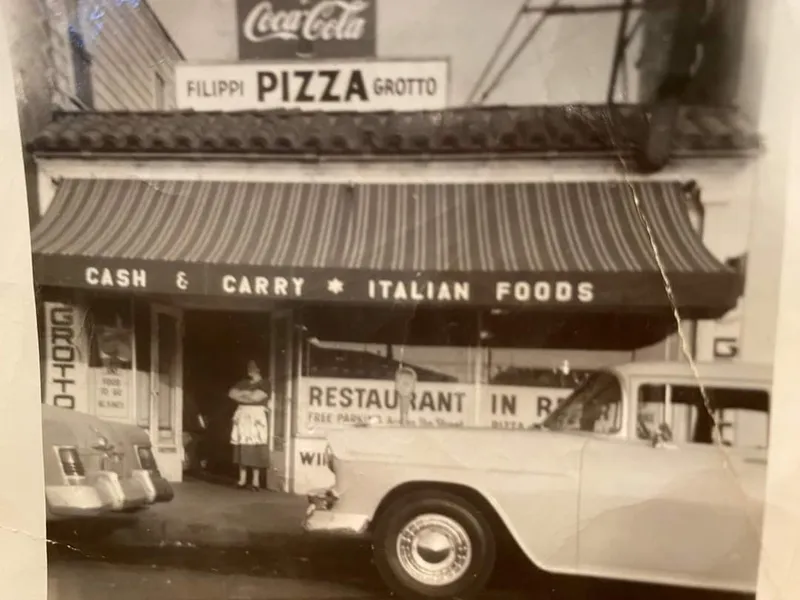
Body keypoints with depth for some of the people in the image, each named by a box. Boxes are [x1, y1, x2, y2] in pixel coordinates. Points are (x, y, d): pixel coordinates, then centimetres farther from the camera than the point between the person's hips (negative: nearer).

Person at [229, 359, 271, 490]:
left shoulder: (264, 383, 0)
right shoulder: (243, 383, 17)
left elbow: (256, 397, -12)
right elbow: (231, 394, 6)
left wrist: (242, 394, 2)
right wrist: (248, 395, -4)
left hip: (257, 417, -5)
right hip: (242, 417, 5)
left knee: (256, 450, -8)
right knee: (242, 448, 4)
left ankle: (256, 482, -4)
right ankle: (242, 480, 11)